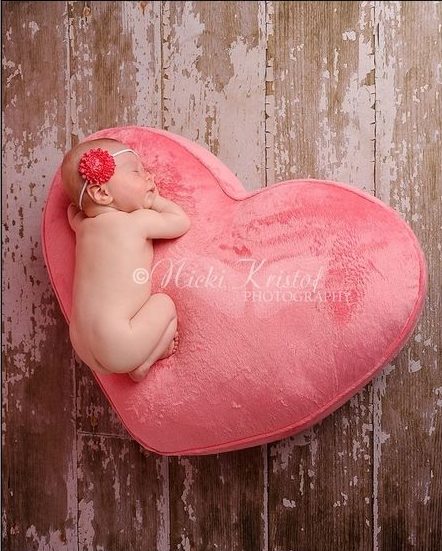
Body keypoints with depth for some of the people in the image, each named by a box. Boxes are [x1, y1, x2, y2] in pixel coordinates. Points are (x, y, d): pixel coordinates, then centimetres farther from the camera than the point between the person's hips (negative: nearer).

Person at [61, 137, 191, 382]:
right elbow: (182, 222, 4)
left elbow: (74, 208, 34)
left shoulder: (83, 225, 10)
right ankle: (144, 363, 4)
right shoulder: (139, 220, -9)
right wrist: (154, 200, 12)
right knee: (164, 303, 9)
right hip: (117, 349, -7)